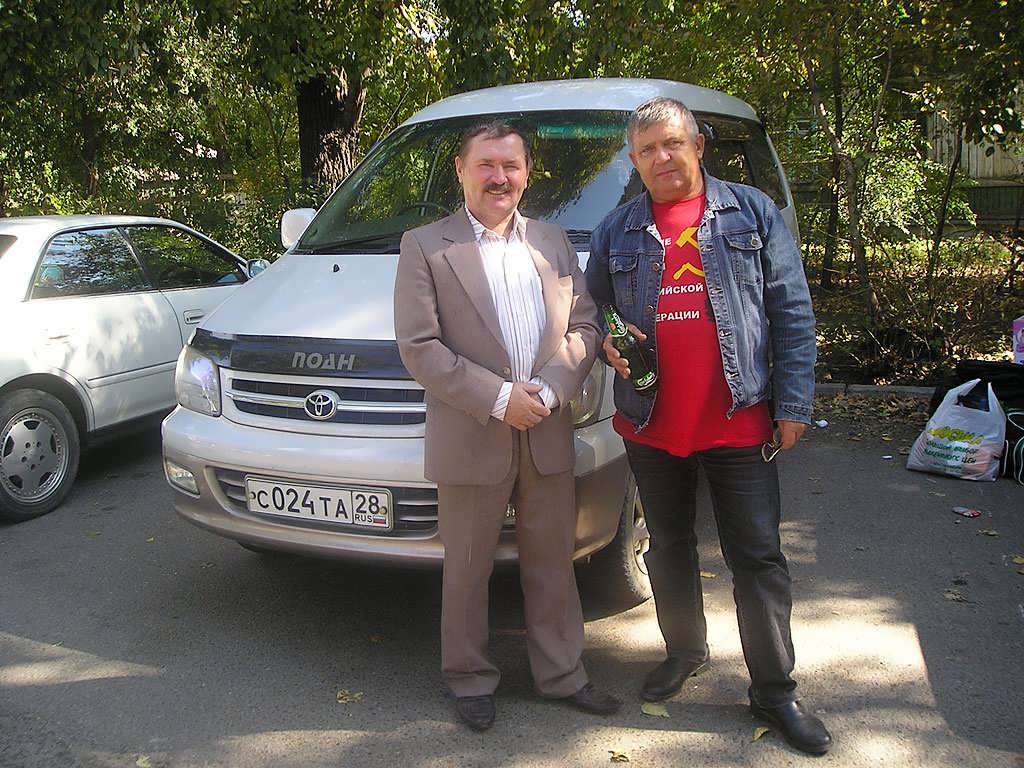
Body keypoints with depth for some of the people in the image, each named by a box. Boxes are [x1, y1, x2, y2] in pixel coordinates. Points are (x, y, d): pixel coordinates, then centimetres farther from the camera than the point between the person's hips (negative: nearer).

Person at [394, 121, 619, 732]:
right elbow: (418, 346, -10)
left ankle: (562, 674, 32)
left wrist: (552, 388, -11)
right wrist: (497, 399, -16)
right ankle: (471, 680, 29)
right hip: (471, 441, -3)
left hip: (550, 436, 4)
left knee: (553, 564, 15)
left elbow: (585, 325, 7)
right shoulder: (425, 246, -3)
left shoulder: (555, 243, 11)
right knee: (468, 571, 10)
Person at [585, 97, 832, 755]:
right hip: (650, 425, 3)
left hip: (740, 423, -2)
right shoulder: (617, 232, 8)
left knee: (758, 558, 2)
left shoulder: (753, 213, 2)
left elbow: (792, 313, 0)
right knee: (668, 548, 16)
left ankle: (775, 690, 16)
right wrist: (607, 342, -7)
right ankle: (685, 652, 37)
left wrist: (794, 404, -6)